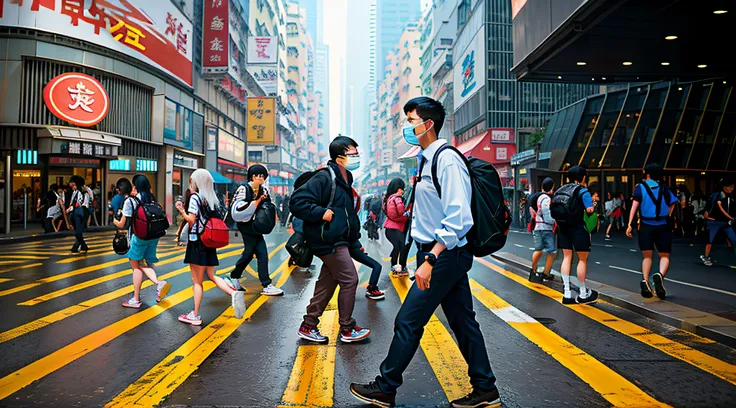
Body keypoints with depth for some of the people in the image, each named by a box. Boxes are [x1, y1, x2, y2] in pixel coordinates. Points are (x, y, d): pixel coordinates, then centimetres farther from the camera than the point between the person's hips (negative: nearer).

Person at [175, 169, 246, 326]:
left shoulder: (195, 197, -10)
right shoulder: (213, 198, 9)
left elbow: (191, 220, -15)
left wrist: (181, 209, 0)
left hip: (197, 241, -7)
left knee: (197, 280, 1)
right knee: (211, 276, 16)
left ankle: (195, 316, 9)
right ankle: (234, 293, -6)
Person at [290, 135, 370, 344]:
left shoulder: (344, 179, 14)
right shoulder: (324, 177, -16)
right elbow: (297, 201, -21)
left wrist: (354, 236, 17)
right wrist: (321, 213, -24)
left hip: (339, 241, 10)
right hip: (329, 241, -10)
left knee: (327, 283, 13)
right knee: (350, 280, -5)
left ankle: (308, 326, 23)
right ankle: (347, 329, 9)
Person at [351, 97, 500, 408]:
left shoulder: (447, 160, -18)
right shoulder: (427, 160, 11)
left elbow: (459, 220, -24)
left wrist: (429, 260, -25)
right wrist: (427, 256, 16)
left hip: (446, 255, -10)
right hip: (442, 256, 10)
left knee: (407, 322, 0)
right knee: (462, 322, 15)